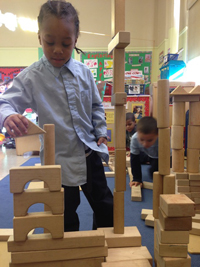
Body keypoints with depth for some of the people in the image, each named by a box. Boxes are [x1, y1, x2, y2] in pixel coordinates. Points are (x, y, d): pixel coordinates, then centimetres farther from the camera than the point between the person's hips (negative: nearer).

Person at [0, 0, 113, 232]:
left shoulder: (83, 72, 1)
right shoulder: (31, 77, -10)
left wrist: (101, 131, 3)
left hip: (90, 153, 4)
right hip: (59, 160, -4)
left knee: (106, 208, 19)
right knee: (66, 219, 13)